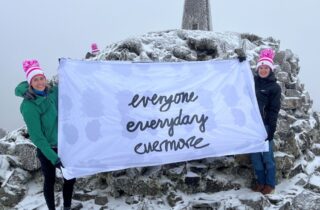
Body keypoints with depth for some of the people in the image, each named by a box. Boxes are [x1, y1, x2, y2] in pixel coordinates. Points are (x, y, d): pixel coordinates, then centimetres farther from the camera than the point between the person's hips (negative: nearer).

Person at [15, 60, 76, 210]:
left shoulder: (53, 93, -5)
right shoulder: (29, 105, -19)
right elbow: (36, 135, -20)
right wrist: (53, 156, -24)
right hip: (46, 148, -5)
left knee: (70, 178, 13)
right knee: (50, 181, 11)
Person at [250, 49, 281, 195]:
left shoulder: (274, 87, -1)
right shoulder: (252, 82, 10)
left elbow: (274, 110, -5)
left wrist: (271, 129, -10)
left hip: (264, 125, -4)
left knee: (267, 156, 0)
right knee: (255, 156, 8)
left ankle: (270, 184, 13)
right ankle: (260, 181, 21)